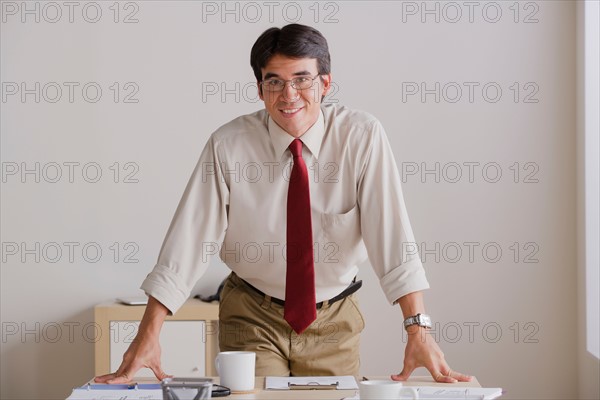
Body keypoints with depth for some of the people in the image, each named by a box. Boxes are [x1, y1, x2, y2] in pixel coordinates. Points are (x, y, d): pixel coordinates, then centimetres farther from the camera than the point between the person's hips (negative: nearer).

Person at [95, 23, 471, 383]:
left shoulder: (363, 137, -14)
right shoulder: (229, 145, -14)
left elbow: (391, 231, -22)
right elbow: (191, 235, -17)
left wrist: (418, 329, -32)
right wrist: (148, 335, -25)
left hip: (334, 322, 1)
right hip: (253, 317, 0)